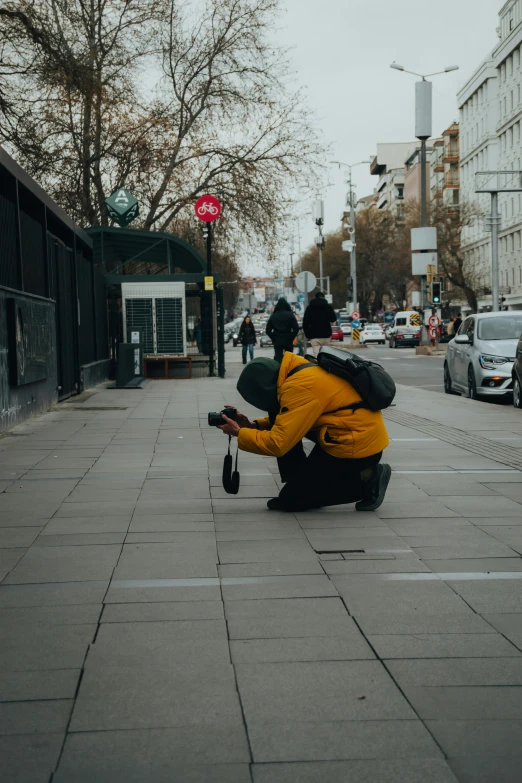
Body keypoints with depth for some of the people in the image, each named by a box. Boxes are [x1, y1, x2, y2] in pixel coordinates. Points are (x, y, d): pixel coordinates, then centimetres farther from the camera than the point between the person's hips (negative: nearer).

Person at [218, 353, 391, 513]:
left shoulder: (298, 387, -22)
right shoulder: (301, 372, 7)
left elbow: (278, 443, -21)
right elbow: (288, 422, 22)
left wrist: (239, 433, -7)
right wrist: (254, 425, 10)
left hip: (359, 445, -10)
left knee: (290, 499, -2)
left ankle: (367, 480, -1)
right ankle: (300, 483, 13)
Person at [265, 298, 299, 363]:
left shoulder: (273, 316, 3)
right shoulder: (290, 315, -2)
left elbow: (268, 330, 2)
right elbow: (296, 328, -9)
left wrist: (273, 338, 8)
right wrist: (291, 337, 2)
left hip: (277, 341, 1)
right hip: (288, 340, -1)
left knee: (278, 358, -2)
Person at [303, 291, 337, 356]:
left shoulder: (309, 308, 5)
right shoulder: (328, 307, 3)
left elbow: (305, 323, 3)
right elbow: (333, 319, 12)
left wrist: (308, 335, 10)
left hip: (314, 336, -1)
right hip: (326, 335, 1)